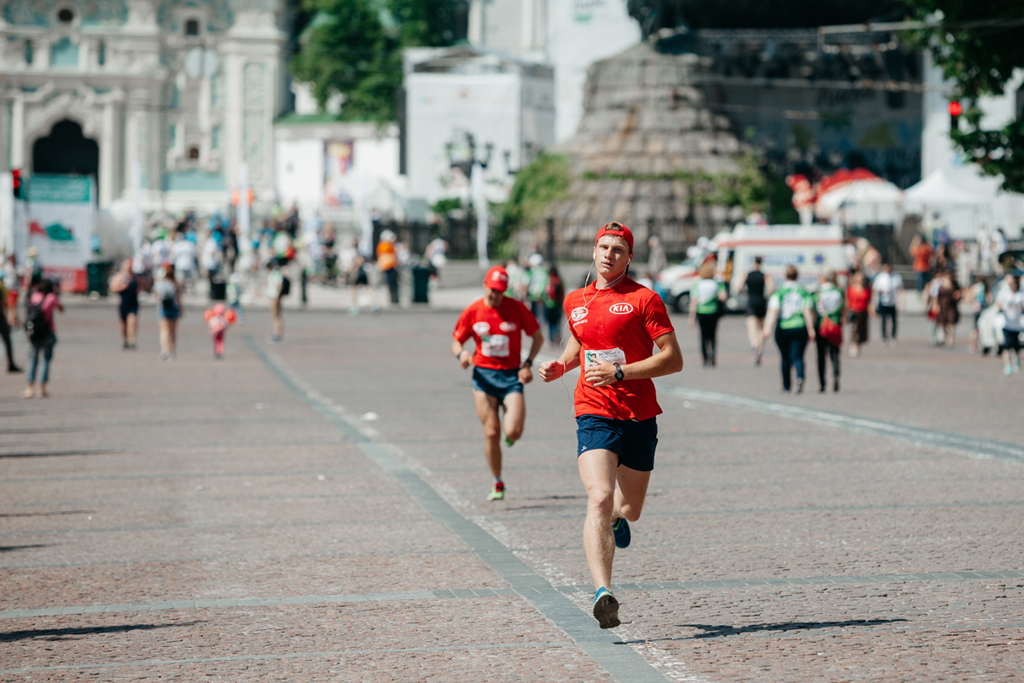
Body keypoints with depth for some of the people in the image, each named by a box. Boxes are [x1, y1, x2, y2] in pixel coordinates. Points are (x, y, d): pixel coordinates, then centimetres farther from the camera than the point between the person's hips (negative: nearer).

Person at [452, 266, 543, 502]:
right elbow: (456, 342, 8)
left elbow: (538, 337, 7)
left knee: (513, 432, -16)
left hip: (511, 376, -1)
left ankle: (511, 433, 25)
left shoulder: (517, 309, -4)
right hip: (483, 376, 1)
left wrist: (528, 364, -6)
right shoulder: (472, 311, 0)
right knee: (491, 433, -5)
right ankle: (497, 484, 12)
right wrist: (461, 354, -16)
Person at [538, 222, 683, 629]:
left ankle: (616, 517, 55)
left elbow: (673, 359, -9)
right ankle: (603, 593, -32)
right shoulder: (575, 302, 11)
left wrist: (620, 372, -18)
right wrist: (561, 366, 10)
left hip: (639, 417, -1)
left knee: (629, 509, 14)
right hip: (594, 415, 1)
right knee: (599, 499, -22)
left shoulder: (643, 299, -4)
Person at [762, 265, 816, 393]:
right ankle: (800, 377, -30)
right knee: (797, 356, -1)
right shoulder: (804, 292, 2)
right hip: (800, 328, 0)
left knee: (785, 358, 15)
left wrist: (767, 328, -17)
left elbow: (773, 311, -11)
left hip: (783, 329, 0)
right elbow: (808, 312, -4)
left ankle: (786, 385, 24)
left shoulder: (778, 293, -1)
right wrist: (811, 330, 0)